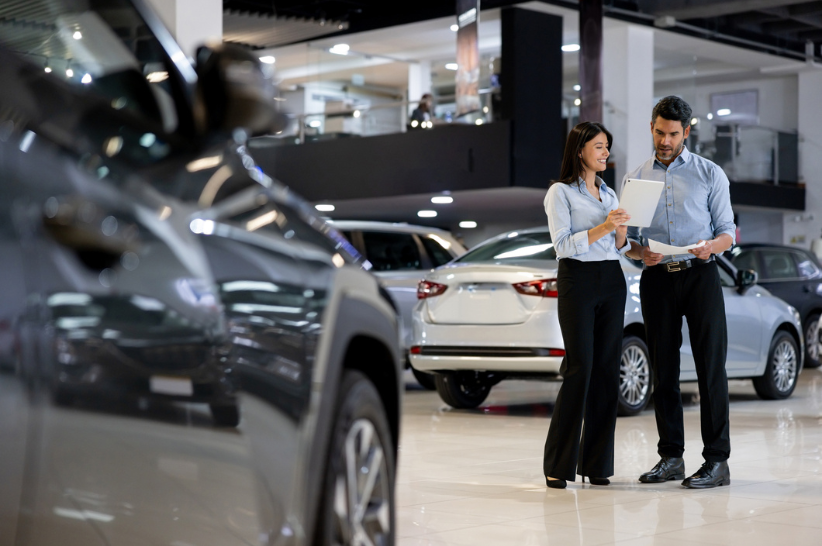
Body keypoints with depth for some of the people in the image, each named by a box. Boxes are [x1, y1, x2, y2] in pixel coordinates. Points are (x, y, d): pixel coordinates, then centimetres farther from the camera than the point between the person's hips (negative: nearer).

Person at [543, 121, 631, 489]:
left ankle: (596, 463, 7)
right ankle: (558, 464, -3)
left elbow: (619, 248, 19)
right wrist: (602, 228, -19)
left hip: (612, 281, 6)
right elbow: (562, 244, -10)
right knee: (579, 368, -10)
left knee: (606, 369, 2)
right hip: (577, 280, -6)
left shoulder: (609, 193, 18)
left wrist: (621, 232, -2)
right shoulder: (560, 192, 0)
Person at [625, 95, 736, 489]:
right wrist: (641, 252, -10)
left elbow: (727, 231, 5)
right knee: (663, 370, 5)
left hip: (700, 275, -3)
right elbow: (627, 240, 13)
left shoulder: (709, 173, 6)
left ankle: (717, 460, -4)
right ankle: (671, 457, 12)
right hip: (656, 280, 3)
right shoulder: (635, 178, 13)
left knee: (711, 366, -6)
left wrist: (711, 246, -18)